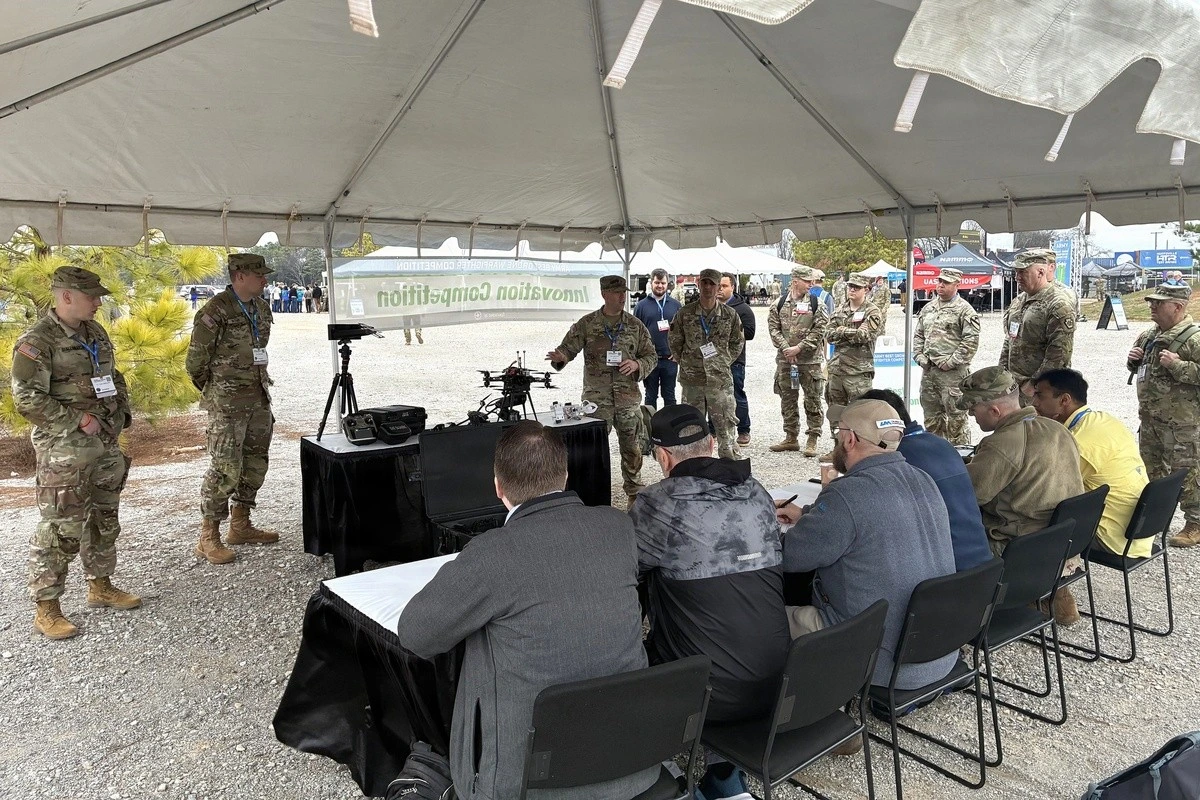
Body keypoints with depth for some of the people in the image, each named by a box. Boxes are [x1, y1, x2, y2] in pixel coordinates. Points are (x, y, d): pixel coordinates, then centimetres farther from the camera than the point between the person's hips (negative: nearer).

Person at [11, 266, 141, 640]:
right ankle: (46, 608, 8)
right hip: (64, 451, -8)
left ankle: (101, 586, 33)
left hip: (105, 444, 8)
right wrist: (78, 420, -19)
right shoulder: (37, 341, -13)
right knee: (61, 529, -3)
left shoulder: (95, 332, 11)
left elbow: (114, 377, 22)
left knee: (104, 520, 17)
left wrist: (122, 412, 9)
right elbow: (26, 399, -18)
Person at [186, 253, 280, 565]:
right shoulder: (215, 312, -14)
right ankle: (208, 537, 3)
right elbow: (196, 361, -9)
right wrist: (215, 394, 2)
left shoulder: (261, 308, 10)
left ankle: (240, 526, 26)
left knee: (255, 463, 13)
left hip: (258, 398, 8)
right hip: (228, 402, -8)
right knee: (226, 468, -8)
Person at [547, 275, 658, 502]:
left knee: (632, 447, 10)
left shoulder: (635, 325, 6)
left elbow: (651, 356, 10)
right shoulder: (587, 324, 1)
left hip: (628, 398, 2)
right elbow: (568, 347, -1)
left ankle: (633, 490, 27)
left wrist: (637, 364, -10)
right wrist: (560, 357, -23)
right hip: (596, 400, -2)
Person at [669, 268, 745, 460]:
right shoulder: (685, 313, 1)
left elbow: (738, 342, 14)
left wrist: (726, 360, 8)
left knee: (726, 426, 0)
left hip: (720, 378, 0)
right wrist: (683, 361, 9)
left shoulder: (730, 315, 2)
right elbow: (674, 339, 11)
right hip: (692, 378, 1)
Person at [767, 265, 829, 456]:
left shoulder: (816, 304, -2)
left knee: (812, 401, 1)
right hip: (785, 359, 3)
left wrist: (799, 348, -14)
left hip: (810, 360, -3)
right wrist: (785, 347, -11)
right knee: (787, 400, 11)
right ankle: (791, 437, 23)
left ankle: (812, 440, 10)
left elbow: (819, 330, -8)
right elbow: (773, 327, 2)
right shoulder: (780, 304, 4)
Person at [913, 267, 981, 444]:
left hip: (953, 372, -7)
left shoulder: (964, 309, -6)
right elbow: (918, 335, 20)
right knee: (931, 415, 15)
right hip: (928, 370, 7)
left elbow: (971, 340, -13)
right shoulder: (928, 308, 16)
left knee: (956, 417, -4)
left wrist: (951, 362, -15)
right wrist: (920, 357, 5)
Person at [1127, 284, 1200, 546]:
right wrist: (1133, 360, 3)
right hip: (1150, 417, 9)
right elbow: (1137, 367, 24)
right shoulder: (1150, 335, 10)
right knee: (1150, 468, 20)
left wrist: (1177, 365, -28)